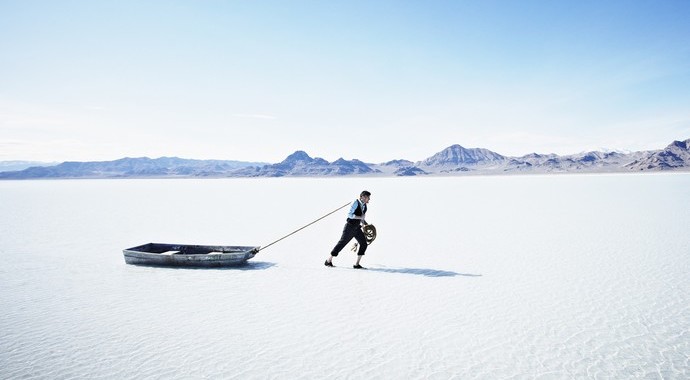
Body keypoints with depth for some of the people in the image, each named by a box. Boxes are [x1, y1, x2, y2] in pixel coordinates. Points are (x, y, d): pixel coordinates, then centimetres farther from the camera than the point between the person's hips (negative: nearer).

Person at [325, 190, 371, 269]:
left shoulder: (364, 205, 9)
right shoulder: (356, 203, -15)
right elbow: (350, 215, -23)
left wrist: (365, 223, 7)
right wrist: (360, 217, -23)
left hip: (357, 228, 7)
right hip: (350, 227, -7)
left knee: (363, 243, -5)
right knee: (342, 243, -1)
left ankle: (357, 264, 0)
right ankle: (328, 261, 14)